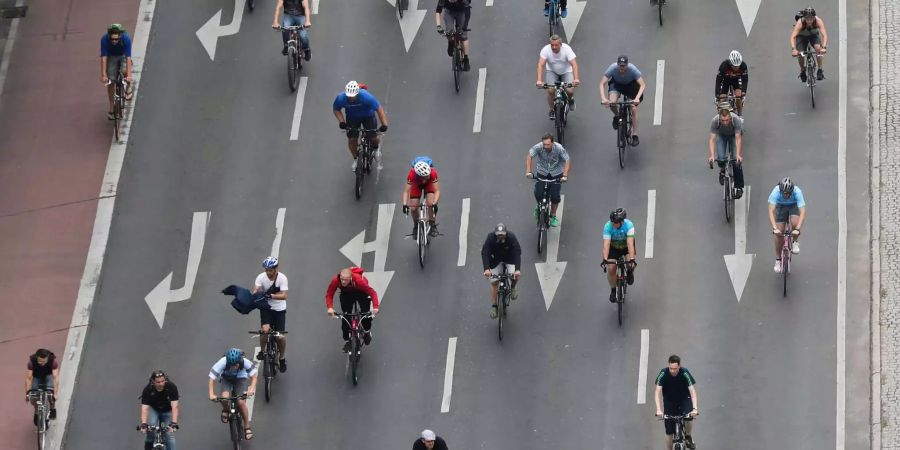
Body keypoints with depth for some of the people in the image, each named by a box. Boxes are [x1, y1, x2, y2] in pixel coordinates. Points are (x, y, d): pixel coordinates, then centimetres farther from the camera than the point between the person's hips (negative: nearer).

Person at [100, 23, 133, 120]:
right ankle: (112, 108, 9)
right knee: (110, 82, -4)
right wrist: (103, 75, -38)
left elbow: (128, 57, -38)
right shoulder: (104, 39, -33)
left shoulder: (126, 39, -36)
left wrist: (129, 75, -44)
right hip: (111, 57, 1)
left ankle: (128, 88, 1)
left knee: (124, 71, -30)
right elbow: (103, 58, -33)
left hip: (123, 55, -1)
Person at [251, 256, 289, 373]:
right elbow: (255, 291, -24)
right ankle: (262, 350, 5)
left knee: (280, 337, -5)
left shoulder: (282, 278, -16)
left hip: (279, 309, -1)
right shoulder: (261, 277, -12)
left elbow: (284, 295, -25)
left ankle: (282, 358, 22)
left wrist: (270, 295, -40)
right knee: (265, 329, -25)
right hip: (266, 308, 1)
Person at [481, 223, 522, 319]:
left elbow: (517, 252, -36)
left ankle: (512, 287, 7)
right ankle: (494, 306, 7)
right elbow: (484, 253, -35)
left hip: (510, 258, -1)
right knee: (494, 282, -4)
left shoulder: (511, 237, -30)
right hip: (495, 260, 1)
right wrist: (486, 269, -49)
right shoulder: (490, 238, -29)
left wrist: (517, 269, -50)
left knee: (515, 275, -26)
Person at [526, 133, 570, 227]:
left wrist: (565, 175, -39)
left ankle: (553, 216, 20)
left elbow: (567, 161, -27)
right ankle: (539, 206, 23)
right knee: (538, 193, -11)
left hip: (556, 174, -1)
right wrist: (528, 171, -41)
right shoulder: (538, 147, -25)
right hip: (542, 172, 1)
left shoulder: (559, 148, -27)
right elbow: (529, 156, -30)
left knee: (555, 196, -4)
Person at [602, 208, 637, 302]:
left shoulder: (628, 225, -34)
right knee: (611, 269, -14)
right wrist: (605, 259, -52)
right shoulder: (608, 226, -31)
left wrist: (632, 259, -51)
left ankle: (629, 272, 10)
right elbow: (606, 244, -37)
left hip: (626, 246, -1)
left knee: (631, 264, -27)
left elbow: (630, 243, -41)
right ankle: (613, 290, 10)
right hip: (614, 247, 1)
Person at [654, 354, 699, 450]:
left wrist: (695, 408, -42)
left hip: (684, 399, -1)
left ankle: (688, 436, 1)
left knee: (688, 418, -28)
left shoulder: (685, 373, -23)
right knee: (669, 431, -3)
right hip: (669, 401, 1)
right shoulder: (663, 373, -22)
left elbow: (692, 390, -28)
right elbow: (658, 391, -26)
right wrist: (659, 409, -38)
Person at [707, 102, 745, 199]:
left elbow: (738, 139, -38)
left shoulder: (736, 120, -38)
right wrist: (712, 155, -46)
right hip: (721, 135, 1)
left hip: (734, 135, -1)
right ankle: (722, 170, 16)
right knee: (720, 158, -20)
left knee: (737, 161, -14)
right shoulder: (714, 121, -35)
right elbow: (712, 139, -35)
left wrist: (738, 155, -47)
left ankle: (739, 187, -2)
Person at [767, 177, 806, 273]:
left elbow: (802, 212, -41)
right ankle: (778, 260, 10)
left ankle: (795, 243, 1)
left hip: (794, 206, -1)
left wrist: (797, 229, -52)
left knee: (795, 223, -30)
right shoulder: (776, 191, -35)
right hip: (781, 207, 1)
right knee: (779, 234, -8)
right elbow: (771, 211, -40)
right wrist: (774, 228, -52)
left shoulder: (797, 192, -36)